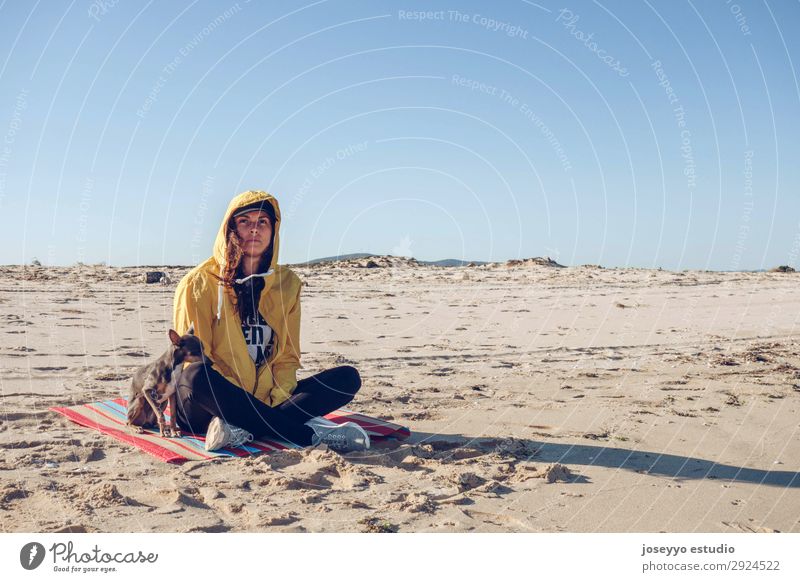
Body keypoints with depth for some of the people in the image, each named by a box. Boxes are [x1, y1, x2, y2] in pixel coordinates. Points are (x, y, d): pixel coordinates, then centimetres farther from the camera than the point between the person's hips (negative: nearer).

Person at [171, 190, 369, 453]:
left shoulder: (287, 283, 8)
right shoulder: (199, 283, -3)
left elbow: (288, 356, 8)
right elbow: (193, 360, -8)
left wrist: (275, 403, -12)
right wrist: (242, 402, -21)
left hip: (269, 403, 4)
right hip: (208, 408, -4)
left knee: (348, 377, -12)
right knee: (196, 375, -37)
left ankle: (240, 428, -31)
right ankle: (311, 431, -32)